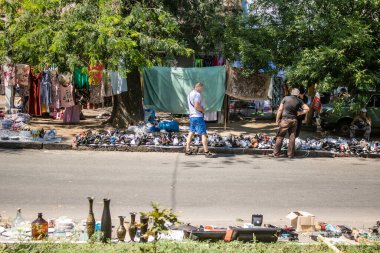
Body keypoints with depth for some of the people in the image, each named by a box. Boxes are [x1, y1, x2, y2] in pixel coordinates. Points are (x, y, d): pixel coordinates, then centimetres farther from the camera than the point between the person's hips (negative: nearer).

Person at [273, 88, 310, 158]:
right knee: (292, 137, 9)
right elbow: (307, 109, 1)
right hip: (294, 120, 2)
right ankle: (290, 154, 11)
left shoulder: (286, 98, -3)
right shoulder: (299, 101, 2)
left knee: (280, 136, 4)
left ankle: (276, 153, 5)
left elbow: (280, 109, -5)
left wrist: (277, 119, 2)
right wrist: (299, 113, 4)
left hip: (285, 119, -2)